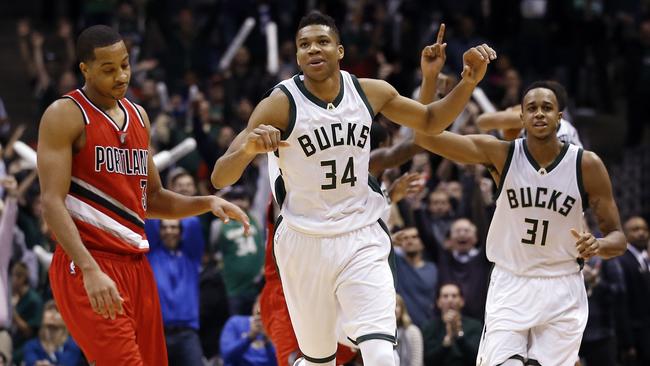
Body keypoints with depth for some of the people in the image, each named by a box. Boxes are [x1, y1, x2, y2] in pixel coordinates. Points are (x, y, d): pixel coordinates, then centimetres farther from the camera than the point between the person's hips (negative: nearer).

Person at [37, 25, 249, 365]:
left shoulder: (138, 116, 16)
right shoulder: (65, 115, -7)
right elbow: (52, 203, -15)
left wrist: (207, 203, 5)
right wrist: (90, 270, -26)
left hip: (136, 264, 8)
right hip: (88, 265, -8)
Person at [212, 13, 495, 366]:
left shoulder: (370, 92, -1)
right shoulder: (281, 104, -12)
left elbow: (430, 121, 16)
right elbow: (219, 178, -16)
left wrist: (468, 82, -1)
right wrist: (247, 149, -38)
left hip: (362, 242, 2)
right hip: (304, 243, -1)